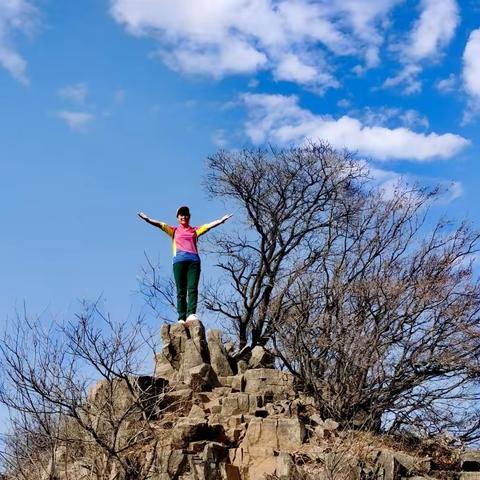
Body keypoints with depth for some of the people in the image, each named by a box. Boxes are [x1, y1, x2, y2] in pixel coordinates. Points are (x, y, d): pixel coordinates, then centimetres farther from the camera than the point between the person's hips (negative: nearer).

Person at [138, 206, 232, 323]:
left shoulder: (195, 230, 24)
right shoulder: (174, 230, 21)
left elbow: (209, 225, 14)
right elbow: (159, 224, 9)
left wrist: (222, 220, 1)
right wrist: (147, 219, -5)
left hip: (193, 260, 1)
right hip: (179, 260, -1)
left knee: (193, 288, -14)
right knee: (181, 291, -5)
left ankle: (191, 314, -25)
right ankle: (182, 318, -10)